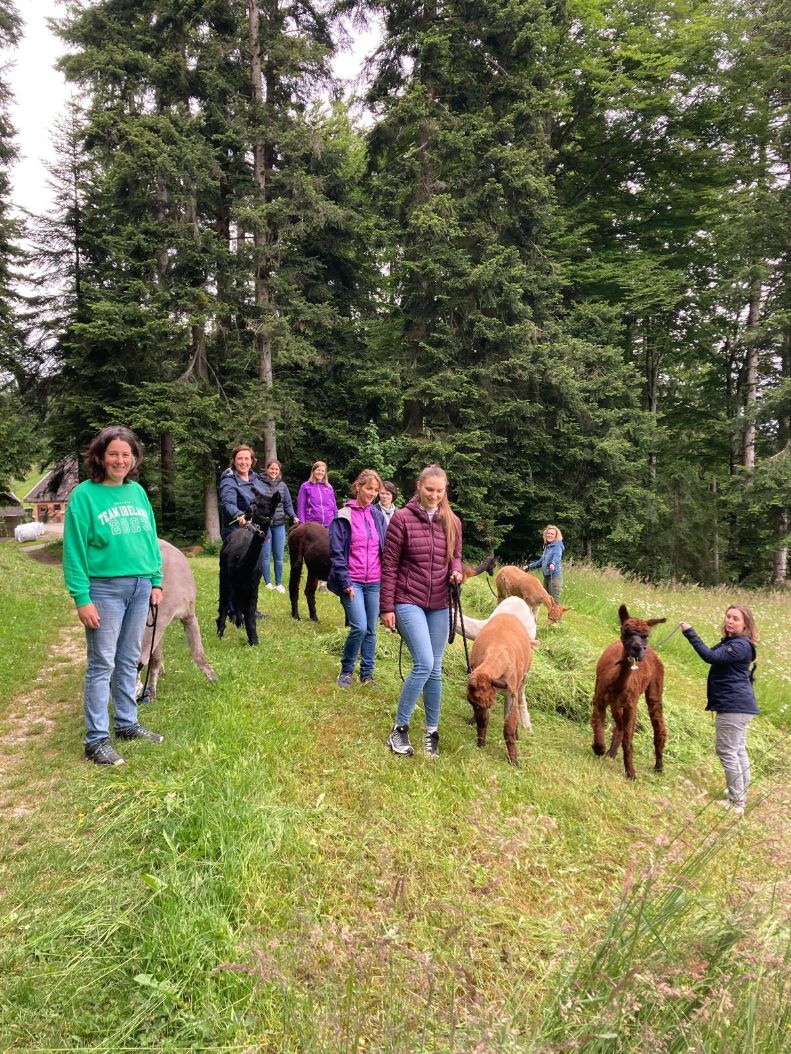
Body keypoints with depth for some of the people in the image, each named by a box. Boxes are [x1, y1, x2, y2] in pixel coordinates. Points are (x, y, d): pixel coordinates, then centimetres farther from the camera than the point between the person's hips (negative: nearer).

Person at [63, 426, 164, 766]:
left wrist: (156, 581, 9)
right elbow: (74, 549, -10)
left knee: (130, 661, 14)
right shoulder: (84, 494, -8)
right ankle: (96, 739, 9)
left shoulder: (137, 492, 8)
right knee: (102, 664, 1)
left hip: (140, 587, 5)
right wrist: (82, 598, -14)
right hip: (105, 588, -5)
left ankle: (127, 723, 28)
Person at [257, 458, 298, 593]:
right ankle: (268, 583, 14)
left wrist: (293, 517, -7)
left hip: (279, 525, 3)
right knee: (265, 555, 2)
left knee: (279, 556, 8)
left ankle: (279, 583, 20)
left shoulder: (282, 485, 8)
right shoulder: (259, 483, -4)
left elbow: (288, 505, 9)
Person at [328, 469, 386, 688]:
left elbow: (386, 548, 13)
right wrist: (345, 583, -12)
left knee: (371, 630, 8)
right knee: (359, 627, -14)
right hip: (352, 582, -4)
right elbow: (336, 553, -7)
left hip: (374, 582, 4)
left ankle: (367, 673, 23)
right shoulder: (344, 516, -5)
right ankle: (346, 669, 9)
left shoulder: (378, 515, 7)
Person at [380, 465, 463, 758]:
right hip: (408, 602, -4)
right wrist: (387, 607, -8)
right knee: (424, 664, -15)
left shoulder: (452, 522, 5)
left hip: (439, 605, 4)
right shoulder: (402, 518, -8)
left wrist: (456, 571, -7)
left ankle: (432, 731, 24)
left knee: (435, 670, 9)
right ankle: (399, 728, 3)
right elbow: (389, 565, -6)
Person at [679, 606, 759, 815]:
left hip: (733, 706, -11)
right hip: (739, 705, 11)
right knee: (738, 751, 16)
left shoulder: (741, 645, -19)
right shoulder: (730, 641, 14)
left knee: (727, 751, -5)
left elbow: (711, 657, -28)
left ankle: (736, 802, 1)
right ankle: (740, 797, 26)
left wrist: (690, 633, -26)